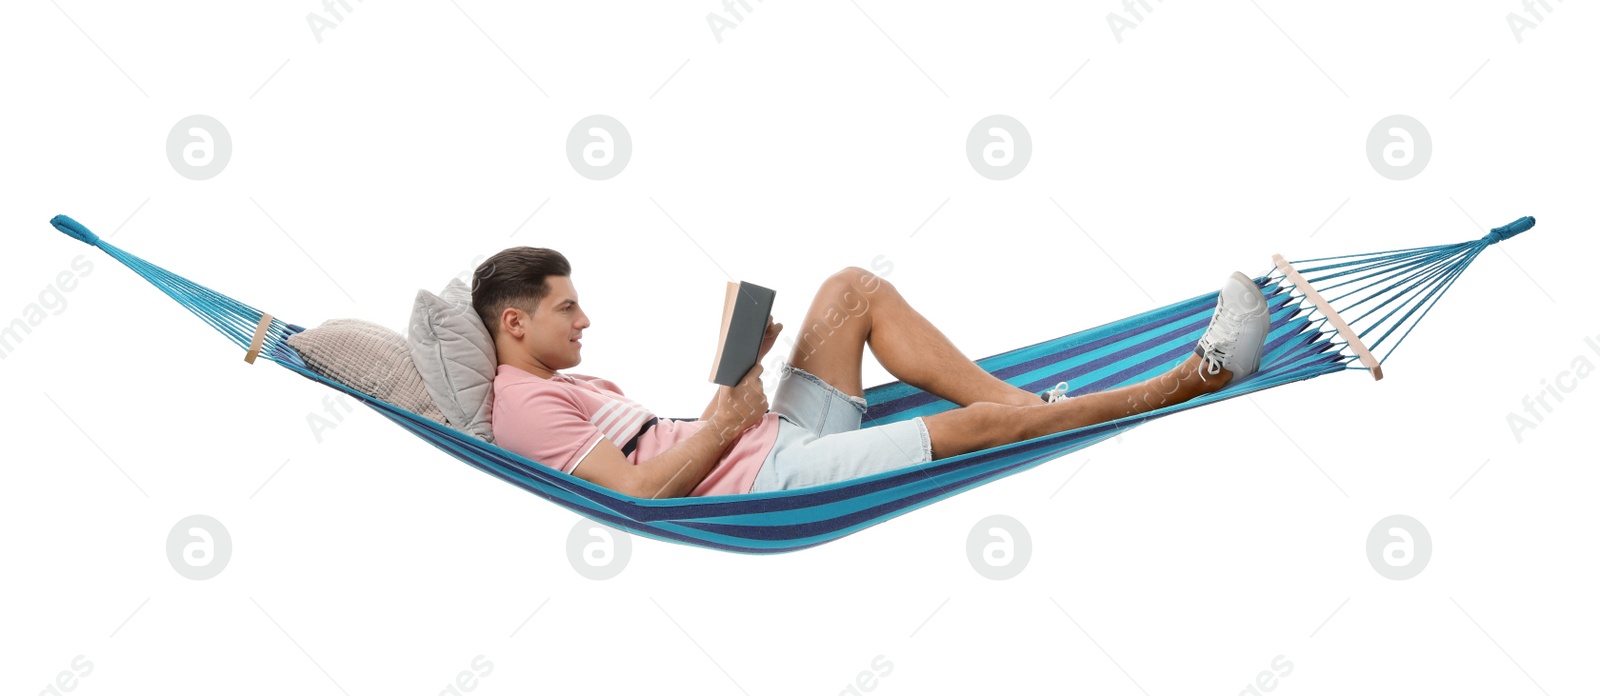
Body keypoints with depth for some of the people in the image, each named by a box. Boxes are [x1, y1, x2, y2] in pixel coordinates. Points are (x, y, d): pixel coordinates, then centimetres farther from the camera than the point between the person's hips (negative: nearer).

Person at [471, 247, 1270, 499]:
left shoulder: (563, 385, 19)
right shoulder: (527, 407, -13)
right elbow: (639, 490, -24)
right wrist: (726, 423, -15)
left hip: (775, 441, 10)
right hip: (771, 481, -10)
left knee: (853, 288, 3)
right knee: (981, 423, -15)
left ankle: (1025, 402, 0)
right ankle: (1192, 378, -2)